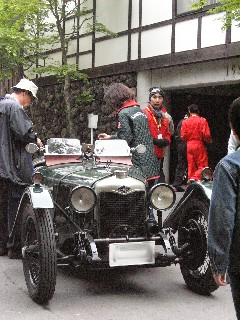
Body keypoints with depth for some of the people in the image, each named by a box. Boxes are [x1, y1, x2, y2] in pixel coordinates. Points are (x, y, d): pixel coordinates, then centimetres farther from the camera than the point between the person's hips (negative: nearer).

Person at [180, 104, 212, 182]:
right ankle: (195, 178, -18)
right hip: (199, 145, -3)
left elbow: (183, 136, 0)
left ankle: (190, 178, 13)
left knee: (191, 165, 12)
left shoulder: (185, 122, 1)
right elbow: (206, 135, -11)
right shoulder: (202, 120, -7)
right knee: (202, 165, 2)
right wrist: (209, 141, 10)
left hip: (189, 145, 4)